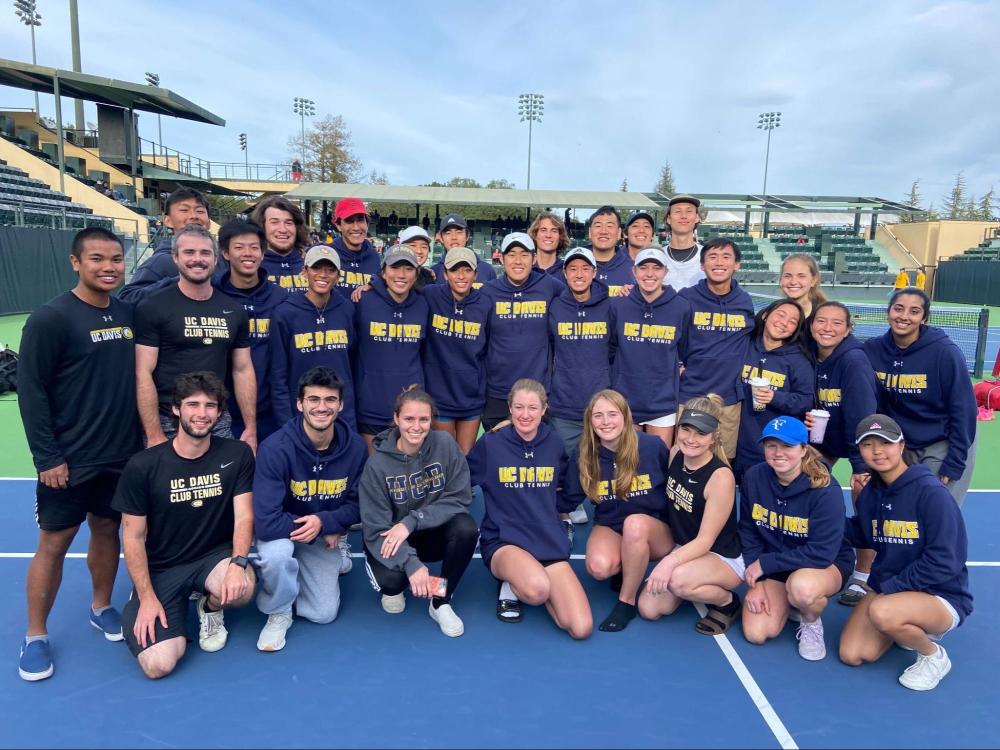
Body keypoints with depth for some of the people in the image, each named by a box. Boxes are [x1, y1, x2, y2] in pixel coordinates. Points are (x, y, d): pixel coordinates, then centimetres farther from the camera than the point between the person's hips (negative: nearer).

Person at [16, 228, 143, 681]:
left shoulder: (128, 313, 3)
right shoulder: (50, 319, -12)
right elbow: (31, 392, -11)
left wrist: (142, 436, 9)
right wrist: (47, 457, -13)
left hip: (122, 456, 5)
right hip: (69, 461, -4)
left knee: (107, 529, 16)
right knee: (54, 542, 6)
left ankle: (101, 607, 36)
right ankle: (36, 635, 23)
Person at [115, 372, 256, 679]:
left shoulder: (237, 455, -6)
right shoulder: (142, 466, -10)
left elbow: (244, 516, -8)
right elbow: (133, 537, -4)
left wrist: (238, 563, -26)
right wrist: (147, 598, -9)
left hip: (215, 556, 0)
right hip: (161, 569, 0)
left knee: (242, 588, -35)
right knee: (158, 664, -16)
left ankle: (210, 607, 5)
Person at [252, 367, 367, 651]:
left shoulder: (355, 446, -17)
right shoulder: (275, 448, -29)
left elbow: (356, 506, -6)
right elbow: (266, 523, -31)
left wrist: (323, 522, -25)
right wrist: (316, 533, -21)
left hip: (327, 536, 3)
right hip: (283, 532, -2)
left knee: (324, 613, -4)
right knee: (277, 552, -36)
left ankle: (336, 558, 26)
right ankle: (278, 612, -5)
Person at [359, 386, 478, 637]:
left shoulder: (445, 444, -15)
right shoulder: (378, 463, -18)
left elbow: (458, 499, -15)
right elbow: (376, 529, -19)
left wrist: (411, 522, -26)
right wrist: (411, 564, -35)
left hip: (433, 534, 2)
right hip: (392, 541, -1)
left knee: (466, 527, -30)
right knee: (390, 577, -33)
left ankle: (441, 602, -6)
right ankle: (394, 588, 9)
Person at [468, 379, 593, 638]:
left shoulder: (554, 444, 4)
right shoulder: (490, 444, -5)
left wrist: (544, 502, 6)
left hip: (550, 542, 3)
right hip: (503, 541, -3)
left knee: (582, 629, -13)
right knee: (538, 588, -38)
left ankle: (526, 583, 12)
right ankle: (511, 584, 0)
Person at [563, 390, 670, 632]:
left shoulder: (652, 445, -18)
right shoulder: (583, 456, -11)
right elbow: (568, 499, 2)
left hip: (656, 531, -1)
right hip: (610, 528, 2)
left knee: (635, 523, -37)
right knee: (599, 567, -31)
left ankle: (627, 601, -15)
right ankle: (623, 568, 8)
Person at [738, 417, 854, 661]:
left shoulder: (825, 491, -25)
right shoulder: (753, 478, -13)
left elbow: (821, 554, -26)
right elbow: (749, 533, -2)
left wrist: (765, 563, -22)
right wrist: (756, 581, -8)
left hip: (827, 564, -3)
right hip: (771, 567, 4)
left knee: (802, 587, -39)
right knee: (756, 633, -11)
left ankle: (812, 622, -1)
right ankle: (788, 602, 21)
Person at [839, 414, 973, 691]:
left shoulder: (931, 492, -20)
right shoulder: (870, 492, 1)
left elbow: (943, 564, -22)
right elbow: (863, 537, 13)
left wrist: (890, 588, -19)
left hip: (941, 597, -6)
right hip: (887, 590, 7)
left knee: (882, 612, -36)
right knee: (851, 655, -6)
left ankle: (934, 656, -3)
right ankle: (911, 629, 22)